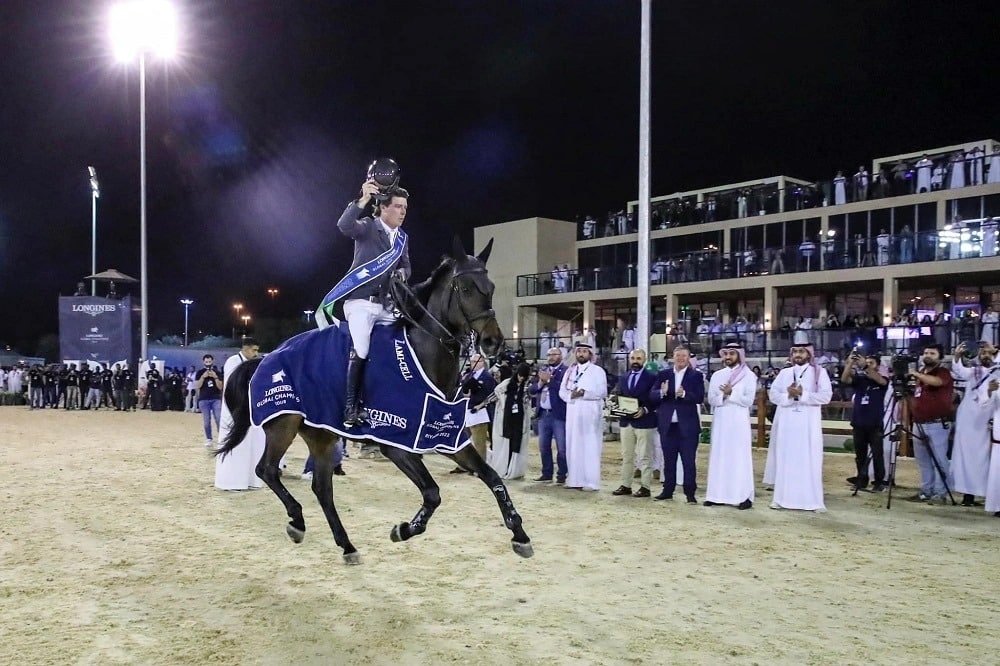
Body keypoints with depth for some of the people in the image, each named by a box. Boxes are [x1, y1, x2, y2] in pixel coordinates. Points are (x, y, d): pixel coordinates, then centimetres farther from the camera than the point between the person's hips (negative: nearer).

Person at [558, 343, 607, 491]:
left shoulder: (598, 371, 2)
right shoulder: (569, 371, 16)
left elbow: (602, 392, -8)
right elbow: (562, 391, 10)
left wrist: (584, 393, -17)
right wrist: (571, 395, -11)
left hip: (590, 414, -5)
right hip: (572, 414, 5)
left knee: (590, 447, -5)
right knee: (573, 446, 5)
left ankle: (590, 482, -3)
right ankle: (574, 480, 11)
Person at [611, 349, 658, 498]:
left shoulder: (652, 377, -3)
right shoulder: (623, 377, 13)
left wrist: (645, 410, -18)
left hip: (644, 421, -5)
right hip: (626, 421, 5)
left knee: (644, 456, 1)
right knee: (626, 456, 11)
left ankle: (645, 487, 6)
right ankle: (626, 485, 17)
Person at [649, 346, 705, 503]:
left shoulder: (696, 376, 2)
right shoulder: (663, 375, 9)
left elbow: (700, 398, -9)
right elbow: (652, 396, 0)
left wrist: (684, 394, -27)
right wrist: (662, 392, -21)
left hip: (687, 425, -3)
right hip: (667, 425, 3)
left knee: (688, 461, 1)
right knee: (668, 460, 12)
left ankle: (690, 493, 7)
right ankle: (667, 490, 21)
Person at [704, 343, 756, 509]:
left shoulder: (748, 375, 0)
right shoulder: (717, 375, 11)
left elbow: (748, 401, -8)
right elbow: (711, 399, 3)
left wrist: (731, 393, -17)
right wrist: (724, 395, -15)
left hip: (738, 422, -4)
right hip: (720, 421, 4)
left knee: (739, 456, -3)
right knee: (719, 455, 4)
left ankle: (743, 496, -1)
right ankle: (718, 494, 7)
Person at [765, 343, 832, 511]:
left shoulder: (819, 372, 3)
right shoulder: (784, 373, 12)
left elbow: (826, 396, -8)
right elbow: (772, 394, 5)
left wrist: (803, 394, -16)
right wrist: (788, 395, -13)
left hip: (808, 423, -3)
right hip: (786, 423, 3)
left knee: (809, 461, -3)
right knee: (784, 459, 4)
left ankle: (813, 501, 2)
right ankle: (782, 498, 8)